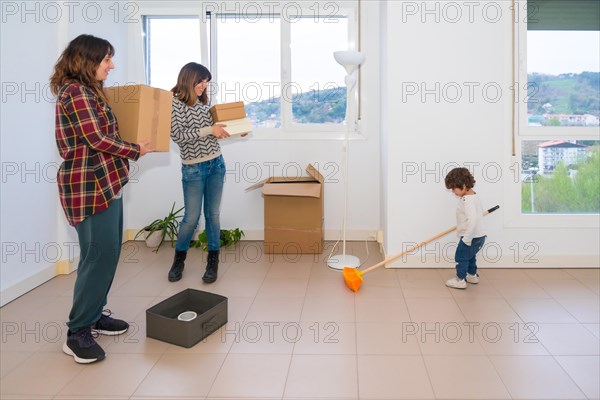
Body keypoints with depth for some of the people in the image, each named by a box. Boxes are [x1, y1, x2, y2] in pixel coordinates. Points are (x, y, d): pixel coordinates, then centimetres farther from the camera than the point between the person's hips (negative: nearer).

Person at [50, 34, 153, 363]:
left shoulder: (89, 91, 18)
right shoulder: (76, 92, -13)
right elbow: (97, 140, -17)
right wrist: (135, 151, -6)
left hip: (105, 183, 10)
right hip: (90, 186, -10)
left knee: (107, 255, 14)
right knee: (98, 257, -7)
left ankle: (95, 314, 27)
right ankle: (78, 333, 4)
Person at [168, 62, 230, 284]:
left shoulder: (203, 102, 9)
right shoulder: (175, 103, -10)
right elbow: (177, 135, -18)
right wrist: (209, 130, -21)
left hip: (216, 164, 5)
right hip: (193, 169, -5)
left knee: (213, 214, 7)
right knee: (191, 217, 2)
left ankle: (213, 262, 18)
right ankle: (179, 259, 25)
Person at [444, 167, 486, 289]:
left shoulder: (468, 200, -26)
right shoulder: (474, 196, 7)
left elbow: (473, 220, -34)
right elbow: (479, 212, 23)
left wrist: (466, 238, -30)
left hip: (472, 237, -10)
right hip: (479, 235, 10)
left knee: (461, 257, 5)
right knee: (470, 256, 26)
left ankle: (460, 280, 16)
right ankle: (472, 275, 40)